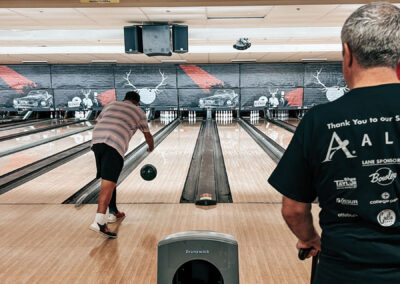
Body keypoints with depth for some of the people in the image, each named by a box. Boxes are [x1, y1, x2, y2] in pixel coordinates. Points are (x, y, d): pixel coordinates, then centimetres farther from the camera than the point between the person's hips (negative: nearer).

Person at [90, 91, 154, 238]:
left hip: (97, 141, 5)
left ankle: (113, 212, 30)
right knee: (109, 181, -13)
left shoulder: (111, 105, 29)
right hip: (114, 145, -5)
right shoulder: (138, 112, 21)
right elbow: (148, 136, 30)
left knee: (109, 178, 18)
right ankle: (99, 222, -25)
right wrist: (151, 147, 50)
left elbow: (98, 122, 28)